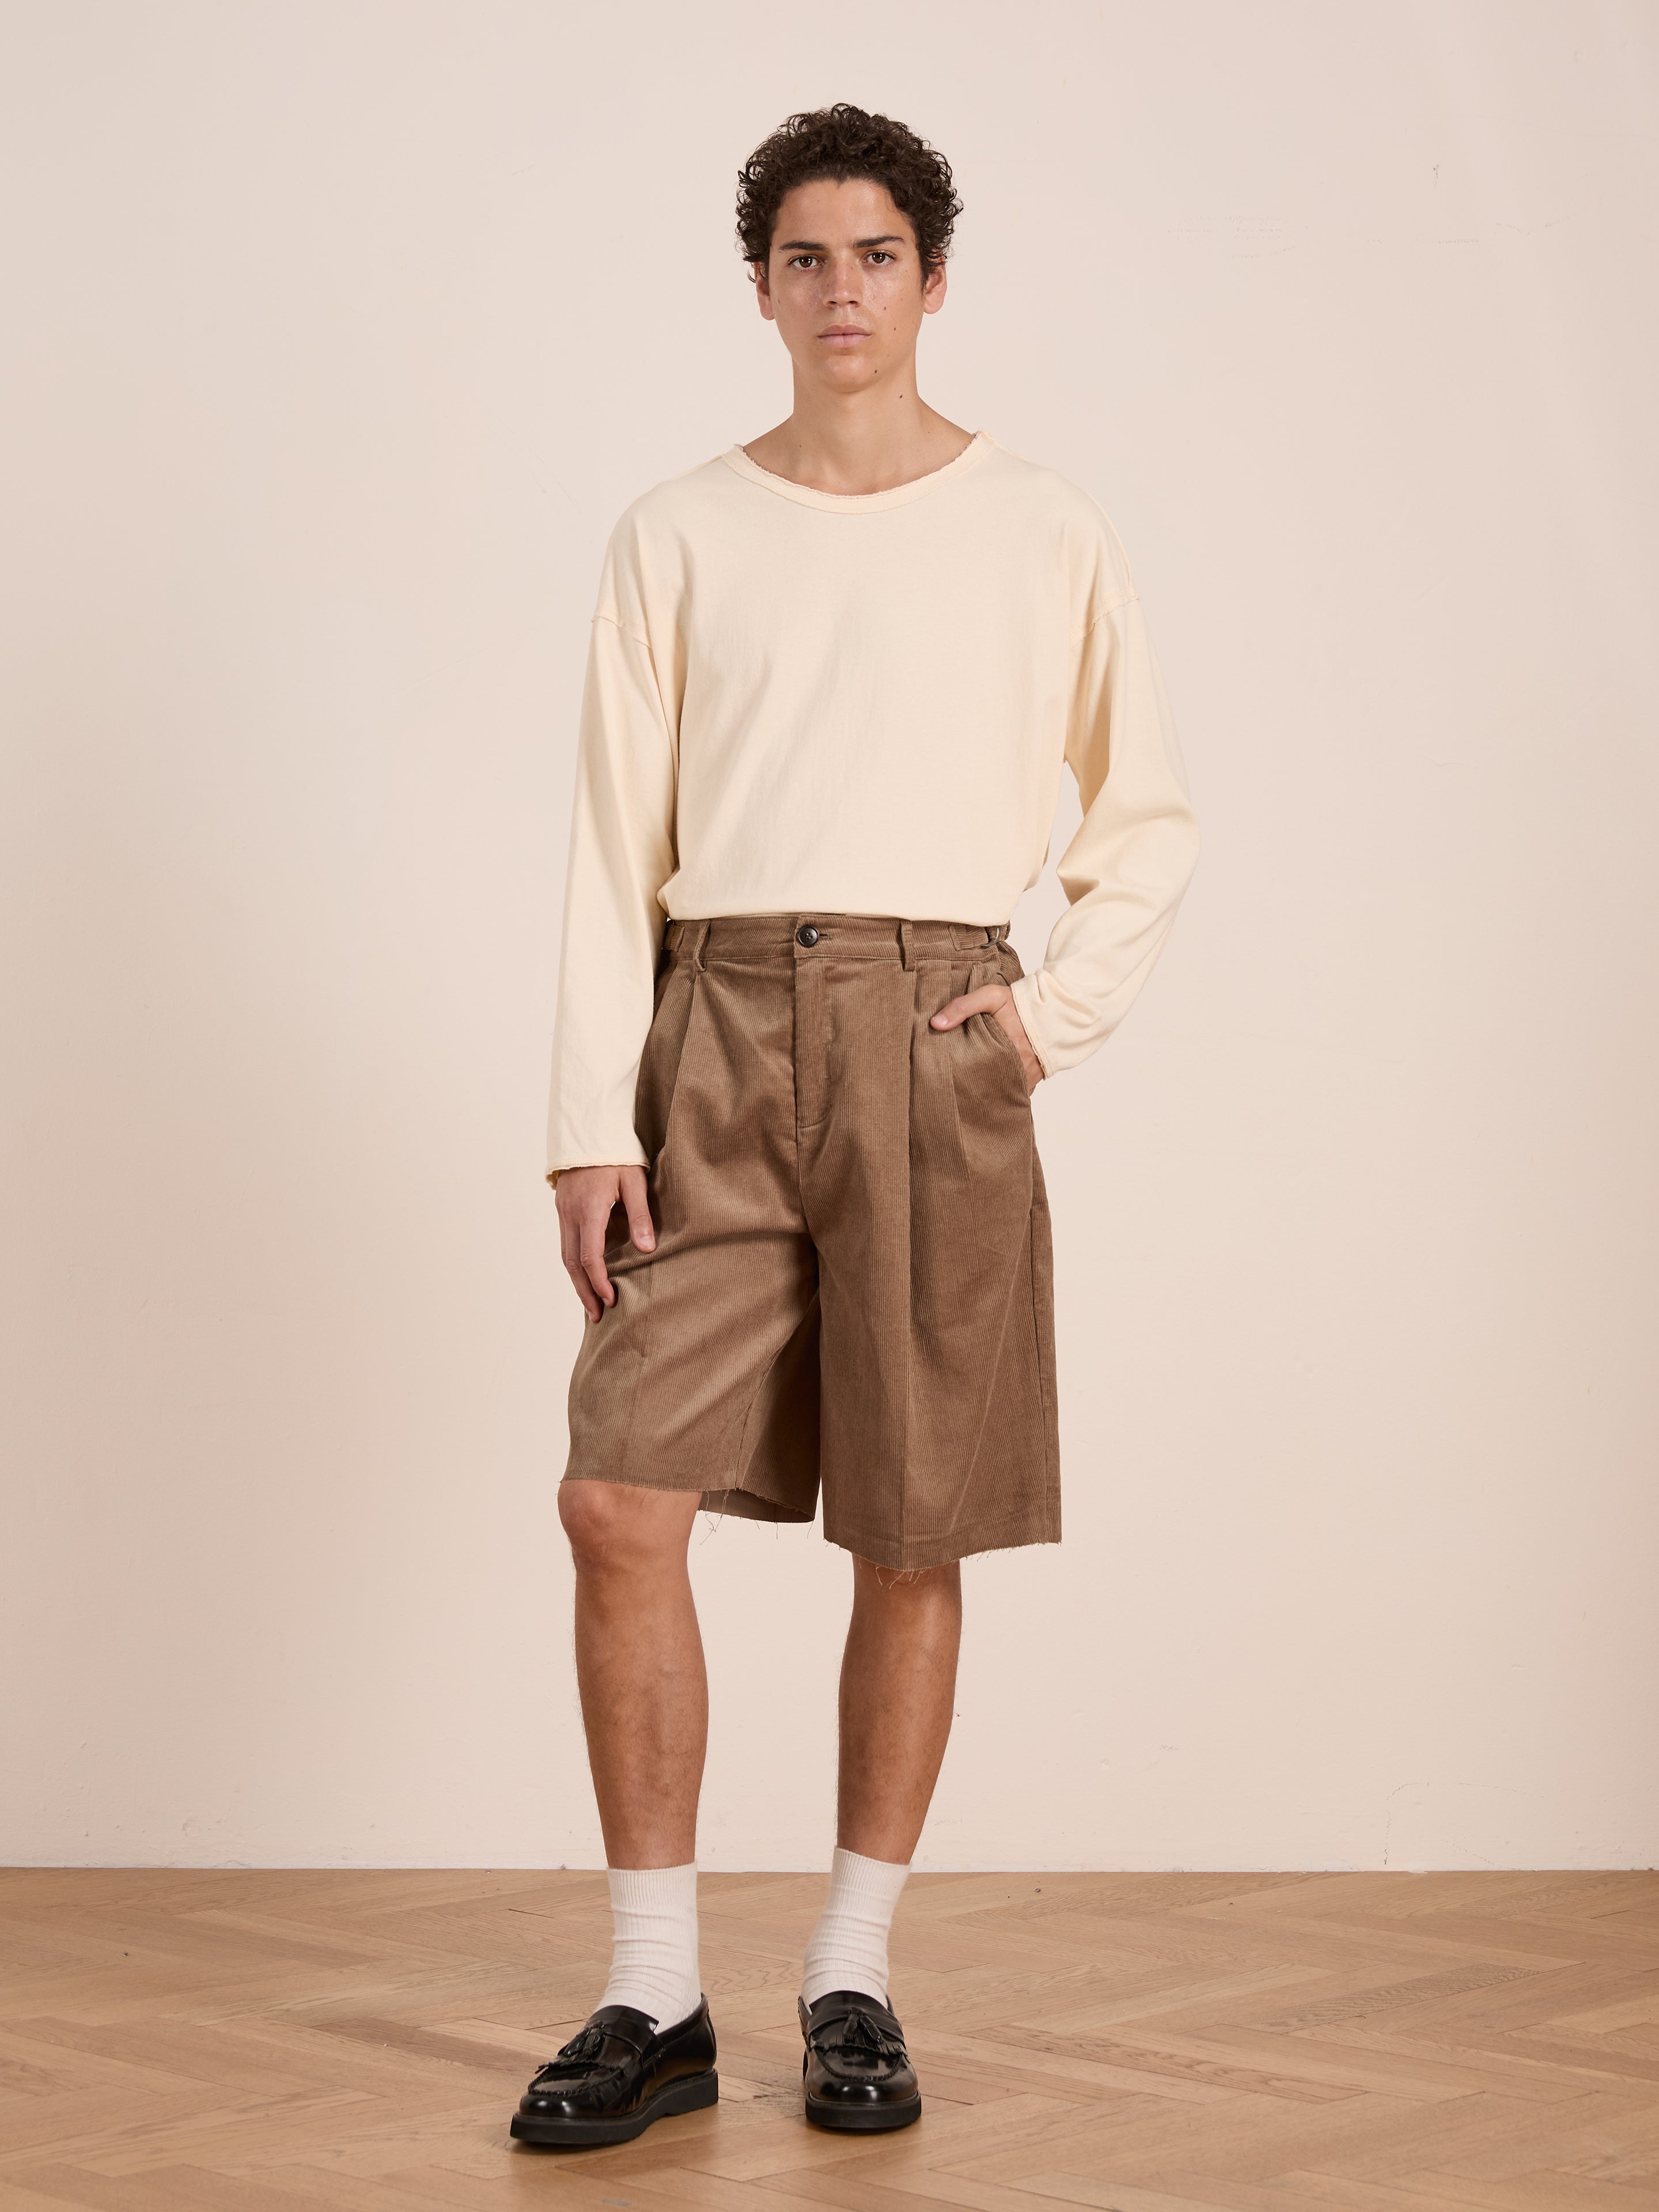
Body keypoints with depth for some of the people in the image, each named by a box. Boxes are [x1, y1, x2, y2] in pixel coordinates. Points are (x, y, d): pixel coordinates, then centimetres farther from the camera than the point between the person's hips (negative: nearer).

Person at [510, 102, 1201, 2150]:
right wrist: (592, 1122, -3)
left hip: (932, 1039, 0)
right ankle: (655, 1998, 2)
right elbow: (616, 849, 6)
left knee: (911, 1537, 1)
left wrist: (1058, 1008, 1)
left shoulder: (1042, 533, 8)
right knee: (621, 1499, -9)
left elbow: (1154, 813, 16)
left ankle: (854, 1979, 15)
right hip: (715, 1046, 1)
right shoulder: (678, 536, 9)